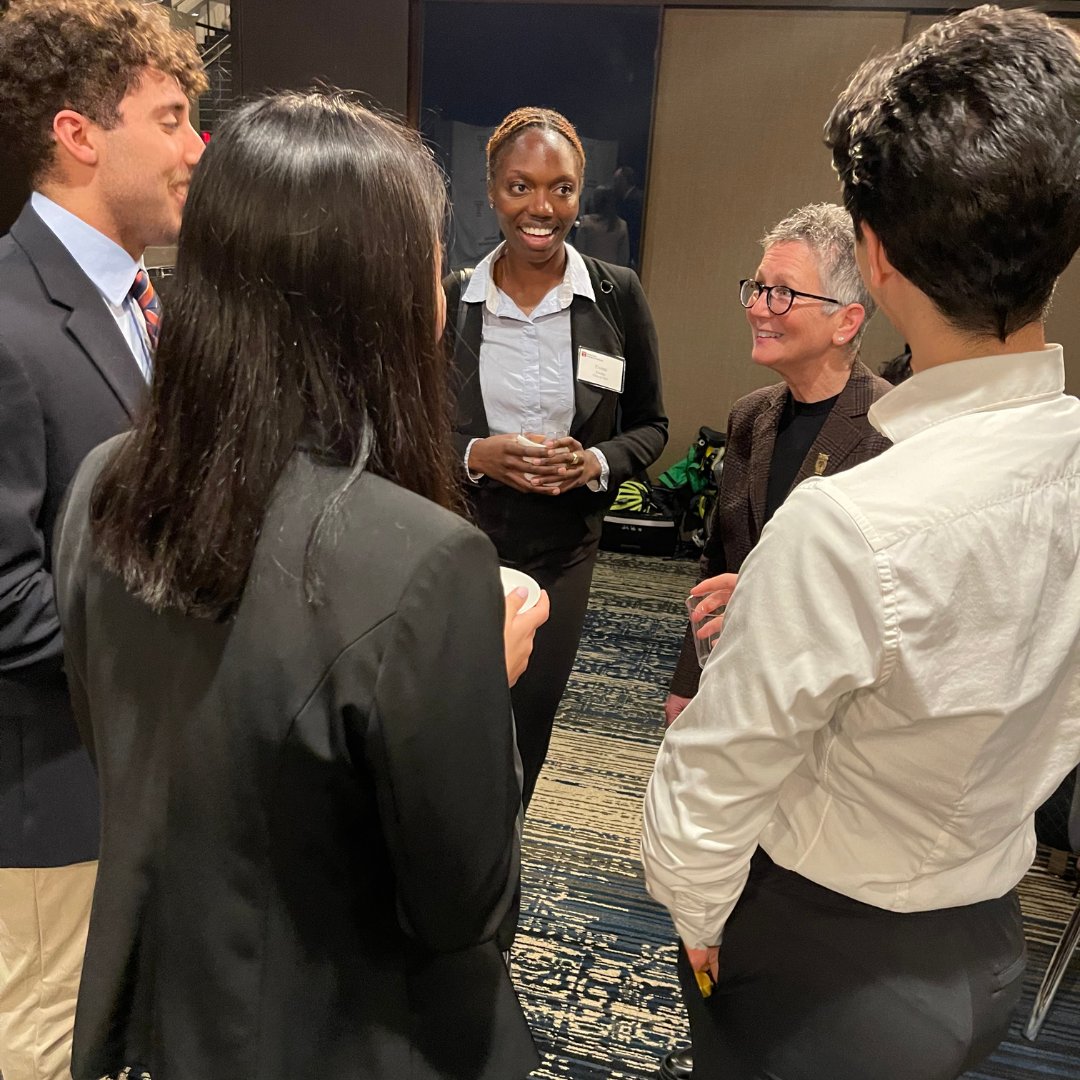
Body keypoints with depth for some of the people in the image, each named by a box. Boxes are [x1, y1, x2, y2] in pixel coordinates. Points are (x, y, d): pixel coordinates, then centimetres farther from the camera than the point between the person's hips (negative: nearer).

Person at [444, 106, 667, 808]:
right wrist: (476, 455, -17)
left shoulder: (618, 296, -3)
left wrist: (597, 462, -17)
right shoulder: (451, 298, -4)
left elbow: (651, 425, 4)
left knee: (527, 732, 16)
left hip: (563, 551, 1)